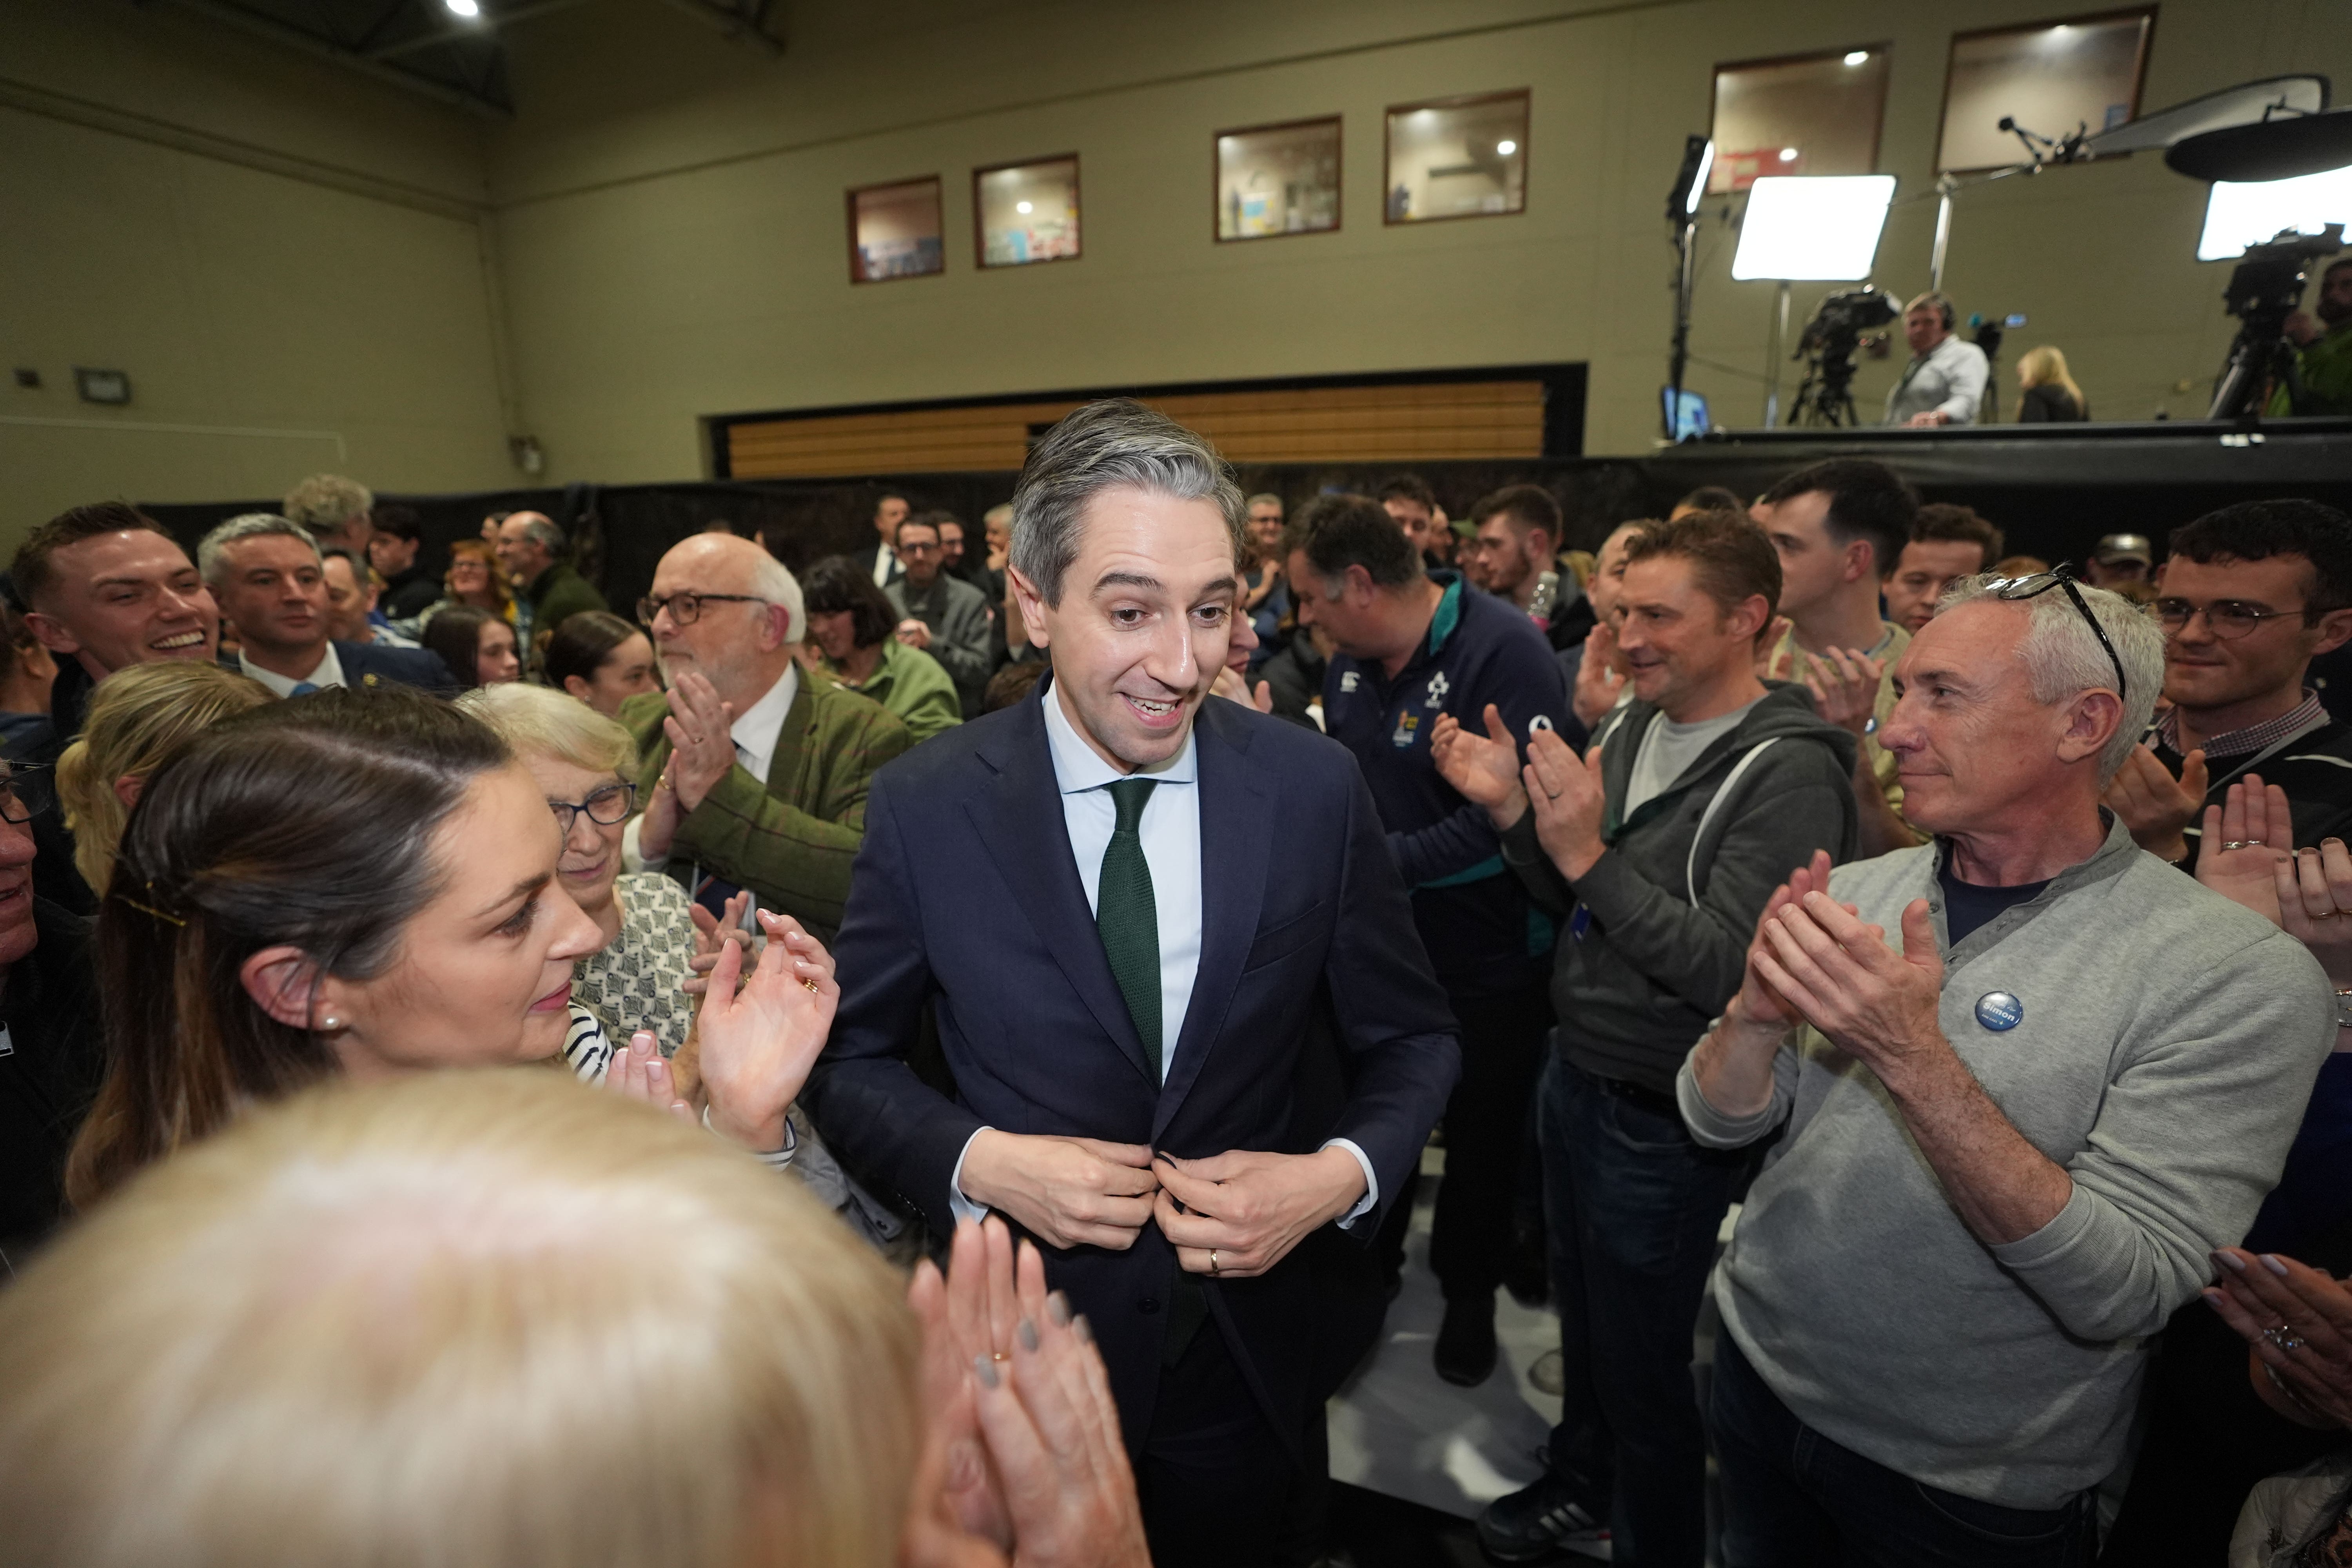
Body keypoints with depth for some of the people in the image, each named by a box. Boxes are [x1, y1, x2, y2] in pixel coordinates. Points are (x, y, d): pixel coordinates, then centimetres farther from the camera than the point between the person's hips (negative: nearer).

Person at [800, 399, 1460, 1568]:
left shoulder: (1316, 789, -14)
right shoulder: (924, 807, -16)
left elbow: (1409, 1041, -3)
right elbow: (851, 1059, -4)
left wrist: (1340, 1175, -20)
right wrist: (979, 1162, -20)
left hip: (1248, 1351, 2)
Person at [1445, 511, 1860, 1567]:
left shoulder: (1787, 772, -21)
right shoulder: (1630, 726, 2)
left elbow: (1730, 971, -27)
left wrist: (1591, 856, -32)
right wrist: (1510, 808, -9)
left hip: (1665, 1118, -7)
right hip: (1576, 1074, 7)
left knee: (1641, 1359, 13)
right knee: (1581, 1310, 27)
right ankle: (1581, 1481, 52)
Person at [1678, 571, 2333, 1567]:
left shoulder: (2241, 976, -19)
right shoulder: (1856, 892, -7)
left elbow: (2123, 1294, -25)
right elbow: (1718, 1122, -6)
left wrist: (1913, 1057, -37)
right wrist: (1759, 1013, -26)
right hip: (1759, 1377, 4)